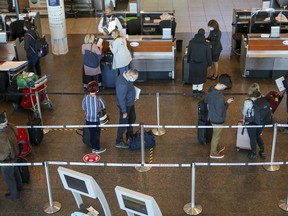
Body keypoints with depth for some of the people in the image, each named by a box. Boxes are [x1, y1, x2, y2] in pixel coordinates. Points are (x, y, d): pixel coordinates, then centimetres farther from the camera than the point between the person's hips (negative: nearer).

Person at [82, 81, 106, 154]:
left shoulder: (85, 97, -12)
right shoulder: (99, 98, -20)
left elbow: (83, 107, -2)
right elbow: (104, 106, -5)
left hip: (88, 119, 3)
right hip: (97, 120, -3)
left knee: (91, 134, 18)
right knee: (97, 134, 12)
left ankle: (93, 148, 30)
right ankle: (97, 149, 25)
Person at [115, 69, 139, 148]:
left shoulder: (126, 75, -8)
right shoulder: (122, 84, -37)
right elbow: (121, 99, -29)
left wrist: (133, 96, 10)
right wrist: (124, 112, -21)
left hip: (130, 103, 10)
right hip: (125, 105, -10)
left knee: (132, 118, 25)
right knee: (123, 123, 5)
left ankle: (130, 136, 47)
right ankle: (119, 142, 23)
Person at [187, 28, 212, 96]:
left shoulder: (191, 42, -11)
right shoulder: (206, 44, -17)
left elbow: (188, 53, -1)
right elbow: (208, 55, -9)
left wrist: (188, 60, 13)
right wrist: (209, 63, 4)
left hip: (193, 63, 2)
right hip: (203, 64, -2)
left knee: (193, 75, 17)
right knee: (201, 76, 15)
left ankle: (194, 89, 27)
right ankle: (200, 89, 24)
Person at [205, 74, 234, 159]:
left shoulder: (211, 89, -12)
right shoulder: (220, 98, -39)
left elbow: (206, 100, 6)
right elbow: (220, 113, -29)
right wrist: (227, 103, -18)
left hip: (212, 116, 8)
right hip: (217, 119, -8)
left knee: (216, 133, 31)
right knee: (216, 135, 17)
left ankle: (217, 147, 55)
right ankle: (213, 153, 39)